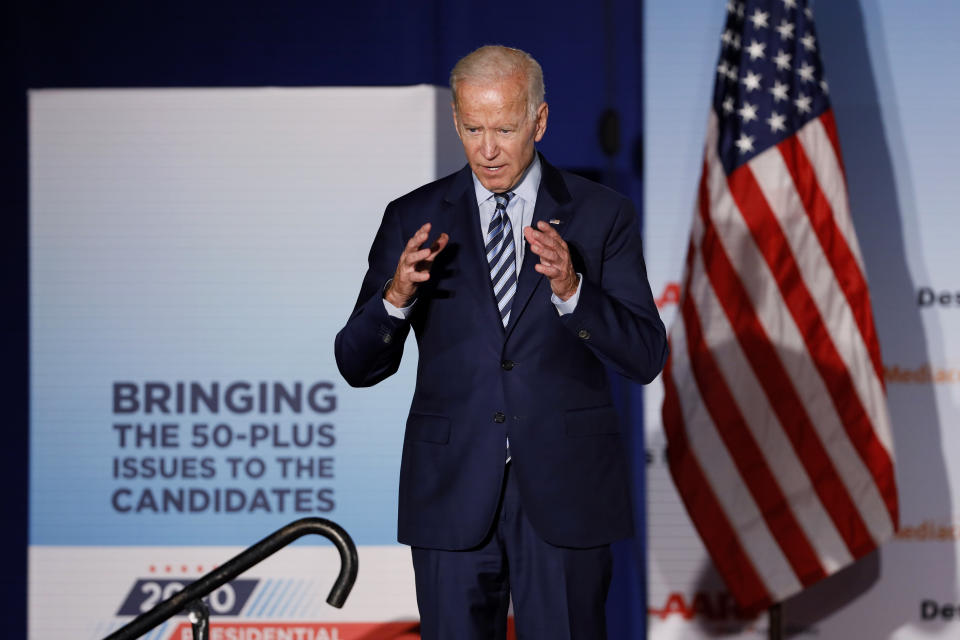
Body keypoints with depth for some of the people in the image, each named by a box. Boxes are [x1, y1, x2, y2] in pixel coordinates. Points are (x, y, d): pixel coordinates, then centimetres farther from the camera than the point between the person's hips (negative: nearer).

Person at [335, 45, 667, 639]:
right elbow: (358, 365, 3)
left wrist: (570, 289, -20)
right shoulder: (414, 220, 4)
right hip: (453, 493, 1)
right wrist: (396, 296, -17)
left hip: (565, 493, -1)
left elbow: (646, 356, -4)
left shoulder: (602, 215, 2)